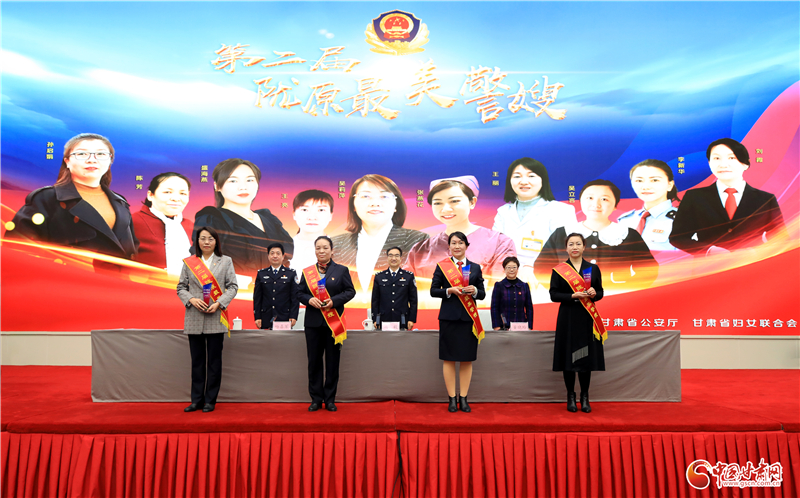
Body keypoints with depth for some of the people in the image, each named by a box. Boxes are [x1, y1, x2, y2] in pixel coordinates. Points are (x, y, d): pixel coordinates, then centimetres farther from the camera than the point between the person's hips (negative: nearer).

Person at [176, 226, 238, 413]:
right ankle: (197, 400, 19)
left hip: (215, 318, -1)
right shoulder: (189, 262, 8)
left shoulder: (225, 261, 5)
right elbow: (181, 287, 8)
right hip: (194, 319, 1)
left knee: (214, 361, 4)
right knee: (197, 360, 9)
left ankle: (210, 400, 14)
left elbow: (232, 286, 2)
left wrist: (219, 303, -12)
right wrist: (192, 300, -11)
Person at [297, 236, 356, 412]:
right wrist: (309, 300, -13)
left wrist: (334, 300, -15)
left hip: (334, 321, -1)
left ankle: (330, 399, 15)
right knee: (314, 361, 6)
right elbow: (300, 293, 8)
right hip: (313, 322, 2)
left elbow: (350, 291, 0)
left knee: (333, 361, 4)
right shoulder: (307, 272, 9)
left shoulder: (342, 270, 4)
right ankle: (316, 399, 17)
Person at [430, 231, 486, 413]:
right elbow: (433, 291, 0)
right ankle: (452, 398, 12)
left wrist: (474, 291, -14)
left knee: (467, 359, 5)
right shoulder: (442, 266, 4)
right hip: (449, 317, -2)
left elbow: (482, 294, 8)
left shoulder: (475, 267, 9)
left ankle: (463, 398, 15)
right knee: (449, 359, 1)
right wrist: (450, 291, -16)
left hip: (469, 317, 2)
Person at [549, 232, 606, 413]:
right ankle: (570, 397, 14)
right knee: (568, 356, 0)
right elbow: (553, 295, -3)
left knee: (586, 357, 2)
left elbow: (600, 293, 10)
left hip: (587, 318, 2)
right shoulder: (559, 270, 2)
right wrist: (573, 296, -18)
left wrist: (594, 293, -13)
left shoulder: (593, 268, 8)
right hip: (568, 317, -1)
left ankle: (585, 397, 16)